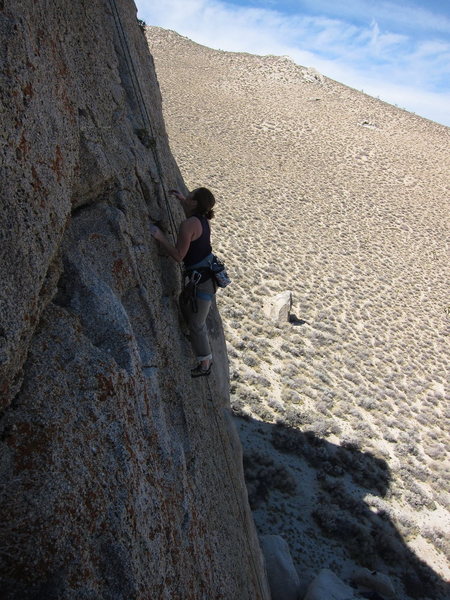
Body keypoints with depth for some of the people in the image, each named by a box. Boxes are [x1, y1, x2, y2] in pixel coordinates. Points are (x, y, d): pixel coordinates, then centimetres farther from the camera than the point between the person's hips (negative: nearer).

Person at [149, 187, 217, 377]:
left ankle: (205, 364, 22)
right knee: (185, 306, 29)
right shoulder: (201, 220, 5)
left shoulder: (188, 224, -21)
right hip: (206, 274, 9)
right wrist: (183, 201, 30)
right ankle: (203, 340, 48)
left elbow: (178, 255, -20)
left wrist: (160, 237, -17)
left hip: (203, 280, -9)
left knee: (195, 324, 6)